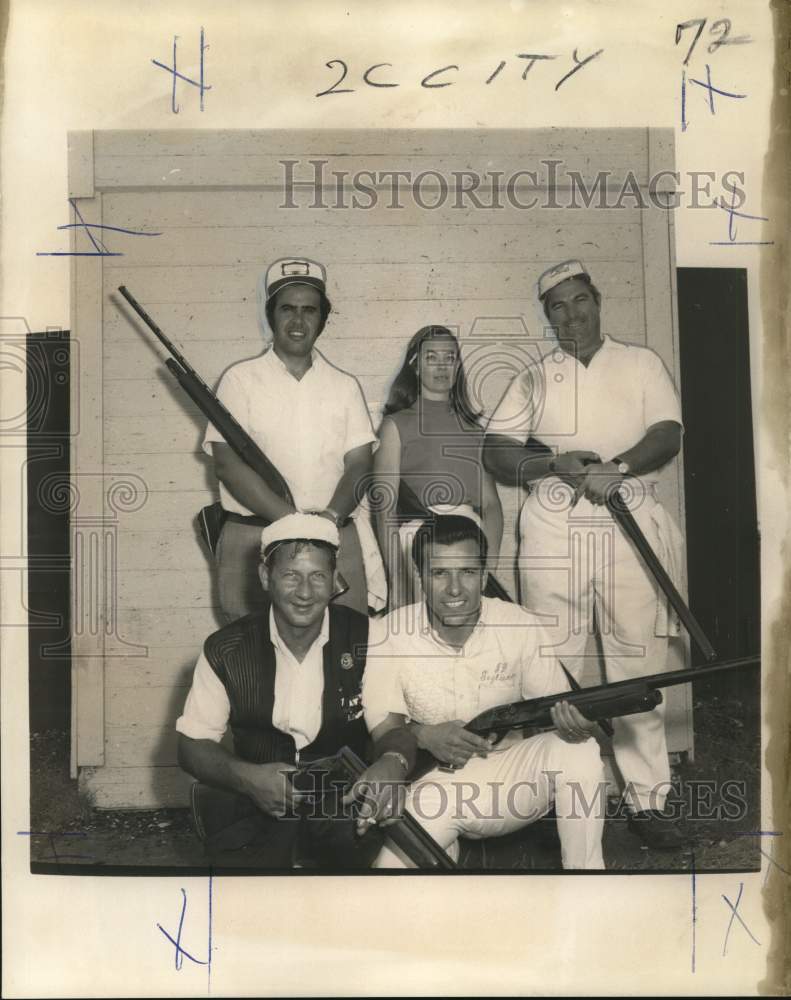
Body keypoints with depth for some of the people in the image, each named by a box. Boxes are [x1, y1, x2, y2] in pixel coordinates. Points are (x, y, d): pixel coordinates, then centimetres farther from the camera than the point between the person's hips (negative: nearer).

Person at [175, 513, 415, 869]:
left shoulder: (367, 639, -6)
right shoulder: (226, 650, -6)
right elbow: (191, 745, 0)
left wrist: (394, 761, -28)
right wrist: (247, 777, -21)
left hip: (346, 796, 0)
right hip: (255, 805, 1)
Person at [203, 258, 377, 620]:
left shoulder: (345, 386, 13)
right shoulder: (240, 379, 3)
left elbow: (359, 464, 5)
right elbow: (229, 465, -7)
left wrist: (331, 516, -14)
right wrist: (293, 520, -16)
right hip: (252, 539, -2)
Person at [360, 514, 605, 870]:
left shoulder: (521, 627, -8)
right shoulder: (386, 635, -12)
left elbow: (559, 712, -4)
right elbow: (384, 734, -9)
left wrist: (573, 723, -29)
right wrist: (424, 737, -31)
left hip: (511, 774, 2)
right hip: (433, 783, -1)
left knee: (579, 747, -24)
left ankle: (585, 868, -7)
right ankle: (444, 848, 7)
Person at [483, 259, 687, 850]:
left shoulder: (641, 363, 14)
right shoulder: (535, 377, 16)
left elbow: (669, 434, 1)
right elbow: (495, 451, 7)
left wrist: (616, 468, -17)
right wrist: (556, 463, -10)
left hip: (630, 523, 0)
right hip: (554, 529, 1)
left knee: (638, 664, -1)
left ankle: (648, 799, 8)